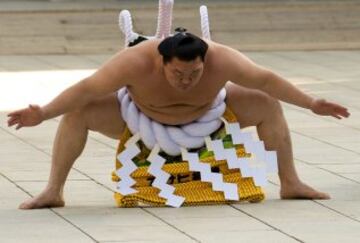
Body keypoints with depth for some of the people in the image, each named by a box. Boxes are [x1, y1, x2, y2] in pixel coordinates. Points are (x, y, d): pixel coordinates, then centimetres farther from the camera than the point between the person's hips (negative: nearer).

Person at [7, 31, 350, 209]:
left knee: (267, 105, -12)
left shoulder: (220, 60, -37)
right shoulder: (137, 61, -42)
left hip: (203, 115, 2)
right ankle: (53, 191, -14)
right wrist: (43, 114, -46)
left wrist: (312, 104, -23)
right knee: (78, 113, -23)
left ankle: (290, 183, 1)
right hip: (140, 116, -2)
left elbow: (266, 79, -26)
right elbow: (85, 89, -39)